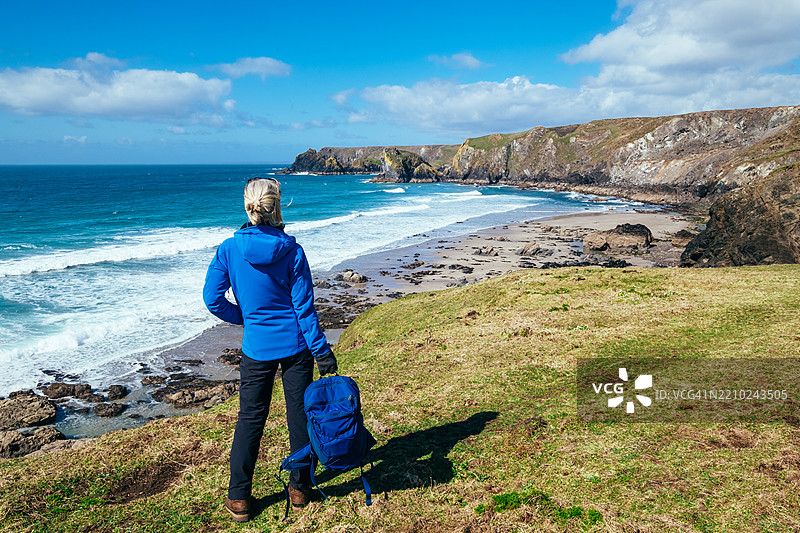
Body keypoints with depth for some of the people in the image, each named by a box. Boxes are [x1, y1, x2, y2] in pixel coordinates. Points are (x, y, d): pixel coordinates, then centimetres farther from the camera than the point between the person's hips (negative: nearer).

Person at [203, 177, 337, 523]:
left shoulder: (229, 249, -7)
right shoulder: (292, 251, -10)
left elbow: (213, 299, -5)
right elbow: (304, 306, -9)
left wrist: (243, 317, 12)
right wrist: (321, 351, -3)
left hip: (257, 347, 1)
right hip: (295, 345, -1)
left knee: (250, 419, 12)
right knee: (299, 415, 12)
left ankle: (238, 499, 20)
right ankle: (300, 488, 25)